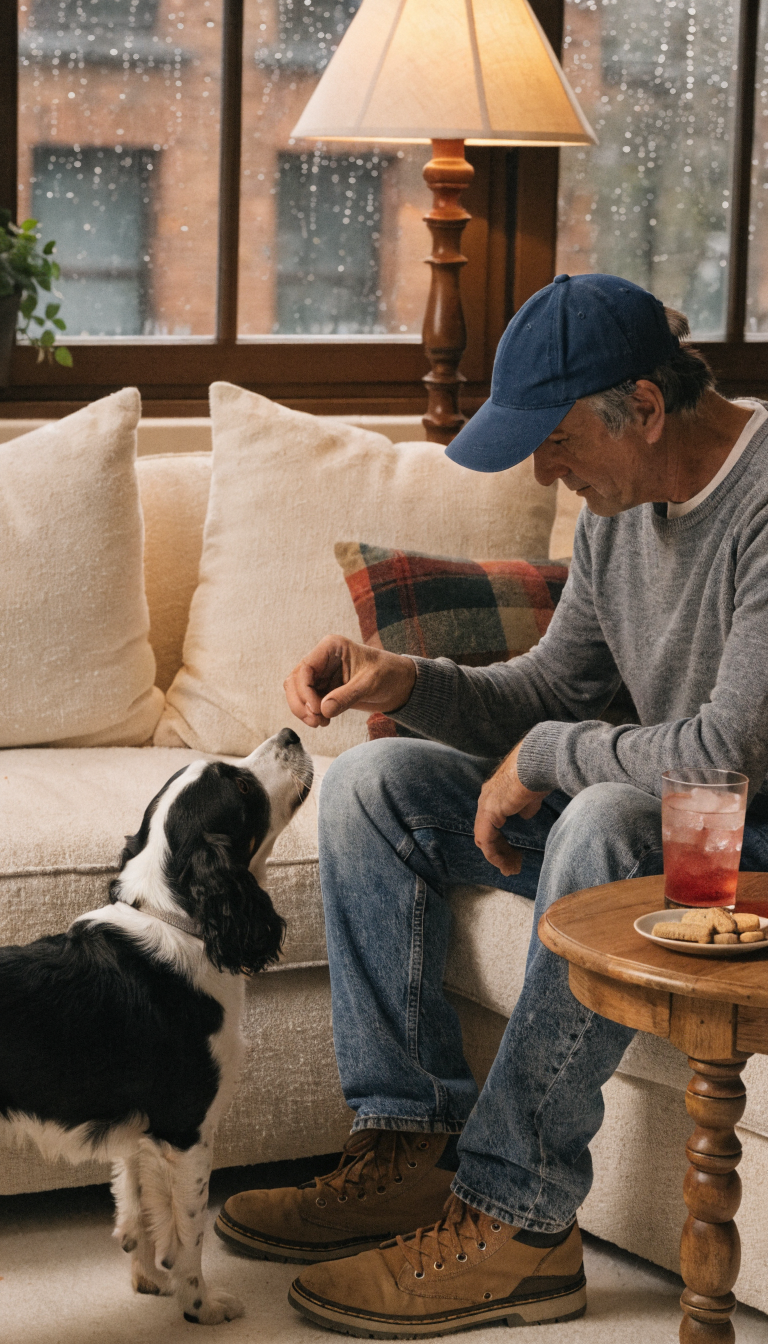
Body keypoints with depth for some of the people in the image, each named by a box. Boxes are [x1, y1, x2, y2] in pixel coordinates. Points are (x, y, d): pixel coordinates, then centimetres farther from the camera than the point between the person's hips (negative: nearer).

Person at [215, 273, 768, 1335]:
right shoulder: (620, 505, 4)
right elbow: (553, 689, 13)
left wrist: (548, 757, -18)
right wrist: (407, 685, -5)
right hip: (656, 816, 9)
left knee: (606, 825, -39)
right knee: (374, 785, 1)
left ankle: (517, 1220, -29)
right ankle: (410, 1147, -4)